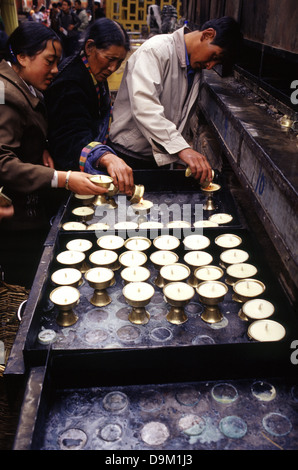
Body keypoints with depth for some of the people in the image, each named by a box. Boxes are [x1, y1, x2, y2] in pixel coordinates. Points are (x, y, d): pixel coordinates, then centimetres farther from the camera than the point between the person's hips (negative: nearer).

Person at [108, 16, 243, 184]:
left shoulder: (195, 68, 10)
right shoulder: (156, 50, -16)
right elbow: (143, 107, -31)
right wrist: (182, 148, -38)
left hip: (159, 158, 7)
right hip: (128, 156, -7)